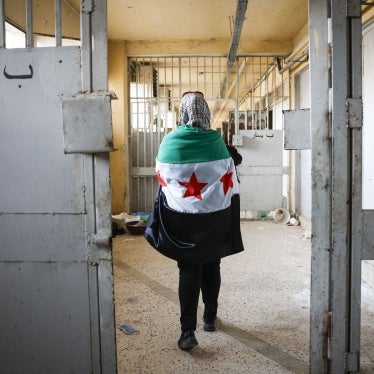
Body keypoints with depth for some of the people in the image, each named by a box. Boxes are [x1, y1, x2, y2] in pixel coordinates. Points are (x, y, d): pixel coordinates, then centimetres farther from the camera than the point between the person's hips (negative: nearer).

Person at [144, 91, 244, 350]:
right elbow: (230, 183, -3)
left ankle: (188, 331, 0)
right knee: (212, 266, 16)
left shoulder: (169, 143, -6)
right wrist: (230, 221, 7)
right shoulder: (216, 142, -7)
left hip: (183, 220, 0)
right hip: (215, 219, 1)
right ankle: (210, 318, 30)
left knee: (189, 271, 6)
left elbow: (163, 182, 3)